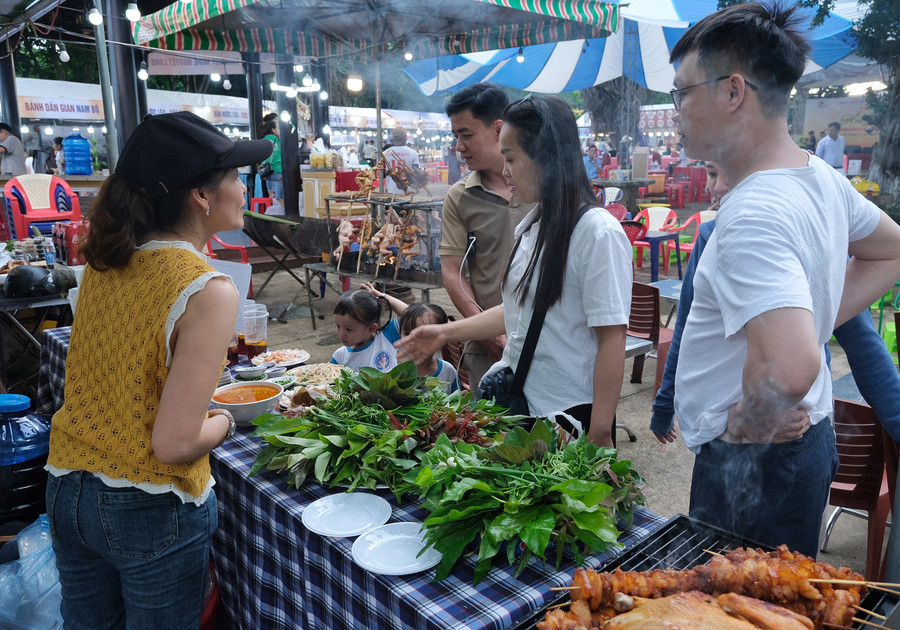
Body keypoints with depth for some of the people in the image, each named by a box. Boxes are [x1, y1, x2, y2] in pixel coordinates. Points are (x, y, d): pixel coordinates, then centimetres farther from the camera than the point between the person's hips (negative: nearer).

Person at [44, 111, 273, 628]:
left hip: (67, 489, 6)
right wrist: (223, 422, -4)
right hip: (151, 511, -6)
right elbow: (175, 444, -25)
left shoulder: (103, 265, -3)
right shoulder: (208, 290, -24)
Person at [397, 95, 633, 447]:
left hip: (569, 415, -7)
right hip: (517, 398, 7)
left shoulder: (598, 233, -18)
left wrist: (599, 436, -19)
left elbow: (611, 339, -20)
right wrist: (446, 332, 13)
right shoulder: (532, 225, 7)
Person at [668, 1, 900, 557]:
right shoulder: (822, 177, 3)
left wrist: (749, 424, -20)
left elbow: (789, 367, -41)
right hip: (808, 438, 9)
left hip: (751, 463, -9)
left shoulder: (752, 217, -28)